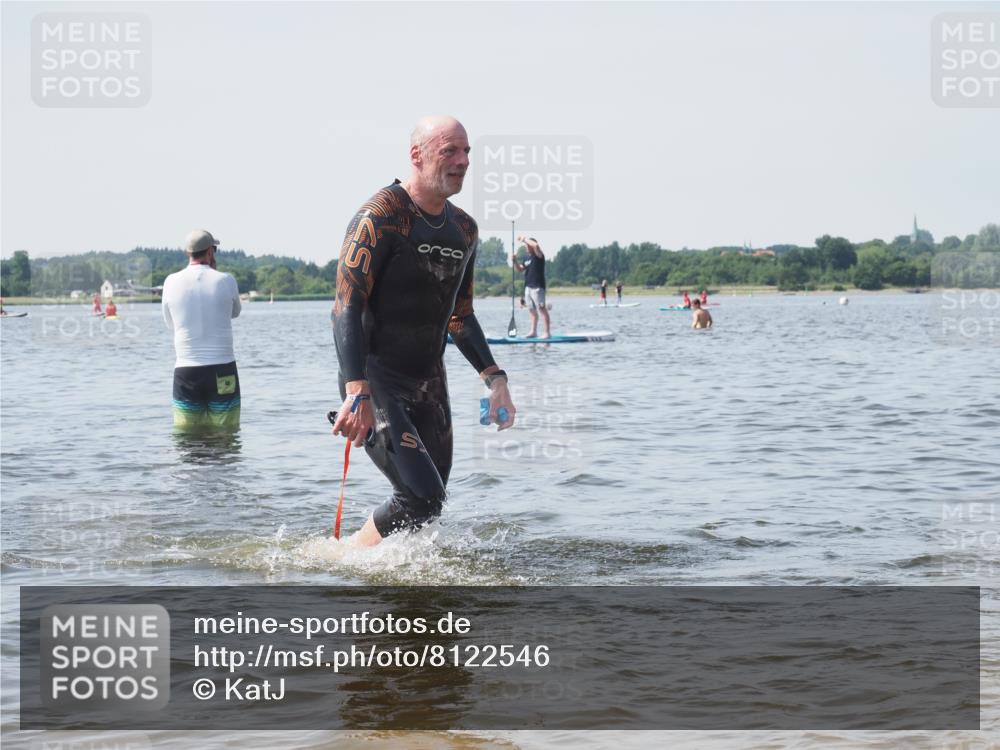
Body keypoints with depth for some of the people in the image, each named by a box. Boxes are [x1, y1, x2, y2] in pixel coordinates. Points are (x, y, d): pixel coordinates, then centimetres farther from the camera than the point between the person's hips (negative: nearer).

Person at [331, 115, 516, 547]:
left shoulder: (464, 230, 10)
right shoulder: (381, 216, -14)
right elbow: (347, 307, -19)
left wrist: (494, 378, 8)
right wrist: (357, 394, -28)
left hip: (429, 381, 8)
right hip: (376, 380, -8)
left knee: (428, 505, 7)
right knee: (421, 498, -18)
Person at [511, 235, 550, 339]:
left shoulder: (539, 256, -8)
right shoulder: (527, 258, 16)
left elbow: (536, 245, -27)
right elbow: (520, 269, 20)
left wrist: (525, 239, -16)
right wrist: (515, 261, 2)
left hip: (537, 287, -8)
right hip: (528, 287, 8)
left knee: (542, 309, -9)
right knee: (532, 310, 12)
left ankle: (548, 332, -11)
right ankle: (533, 331, 18)